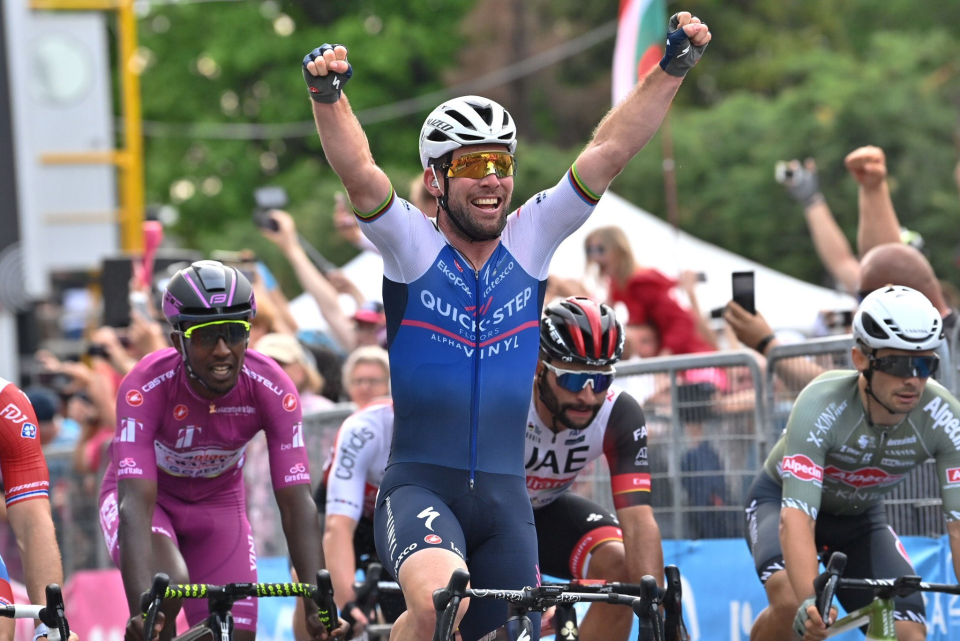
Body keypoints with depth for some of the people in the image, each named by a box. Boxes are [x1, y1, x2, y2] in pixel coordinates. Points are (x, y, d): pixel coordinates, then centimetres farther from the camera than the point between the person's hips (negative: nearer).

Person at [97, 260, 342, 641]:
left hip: (218, 503, 3)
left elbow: (297, 504, -30)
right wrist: (142, 608, -55)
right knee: (167, 588, -34)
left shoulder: (272, 390, -28)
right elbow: (136, 506, -42)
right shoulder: (146, 387, -34)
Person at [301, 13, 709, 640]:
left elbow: (609, 153, -1)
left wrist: (672, 69, -10)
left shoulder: (531, 241, 5)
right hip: (420, 487, -4)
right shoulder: (410, 246, -3)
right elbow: (358, 171, -21)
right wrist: (327, 95, -38)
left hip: (504, 496, 4)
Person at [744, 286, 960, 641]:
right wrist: (811, 602, -62)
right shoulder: (821, 407, -37)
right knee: (792, 605, -34)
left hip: (860, 515, 4)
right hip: (782, 500, -4)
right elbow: (796, 518, -46)